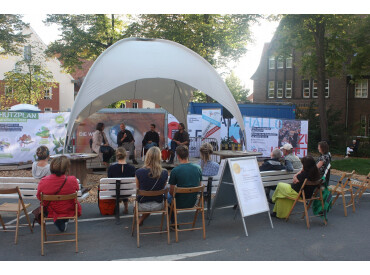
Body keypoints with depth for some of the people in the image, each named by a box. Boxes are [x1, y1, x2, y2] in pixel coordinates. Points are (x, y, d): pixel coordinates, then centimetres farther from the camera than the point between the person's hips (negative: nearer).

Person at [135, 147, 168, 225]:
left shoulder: (139, 172, -19)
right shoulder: (165, 173, -16)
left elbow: (138, 188, -1)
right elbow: (163, 187, 2)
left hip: (143, 206, 0)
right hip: (158, 205, 0)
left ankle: (141, 220, 44)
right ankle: (142, 219, 37)